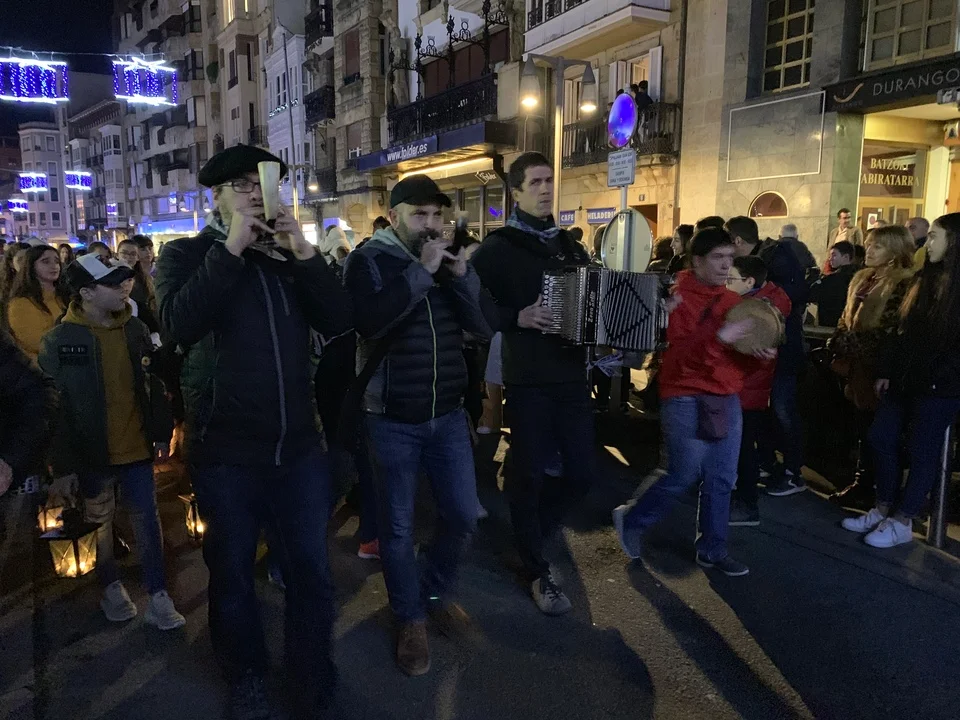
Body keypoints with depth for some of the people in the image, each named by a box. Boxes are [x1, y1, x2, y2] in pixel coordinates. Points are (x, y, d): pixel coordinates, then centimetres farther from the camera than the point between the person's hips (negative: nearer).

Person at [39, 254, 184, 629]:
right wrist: (63, 465, -11)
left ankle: (158, 597, 16)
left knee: (147, 519, 6)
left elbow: (154, 384, 8)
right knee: (99, 523, 15)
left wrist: (162, 432, 8)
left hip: (137, 447, 3)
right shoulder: (59, 341, -11)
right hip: (93, 454, -2)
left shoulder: (136, 329, 1)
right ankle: (111, 588, 35)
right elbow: (53, 406, -10)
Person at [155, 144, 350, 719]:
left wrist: (305, 253, -15)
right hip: (226, 449, -2)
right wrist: (231, 248, -21)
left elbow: (341, 321, -4)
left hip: (299, 443, 3)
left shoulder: (289, 254, 10)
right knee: (233, 571, 13)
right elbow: (179, 325, -20)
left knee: (312, 568, 9)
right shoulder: (186, 254, 0)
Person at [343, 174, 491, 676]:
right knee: (397, 526, 7)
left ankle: (436, 591, 36)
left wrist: (462, 276, -13)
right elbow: (367, 321, -26)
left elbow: (484, 327, 1)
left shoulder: (450, 256, 9)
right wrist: (421, 271, -24)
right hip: (392, 417, -4)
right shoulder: (369, 259, -6)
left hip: (449, 413, 4)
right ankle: (411, 620, 27)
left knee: (463, 515, 10)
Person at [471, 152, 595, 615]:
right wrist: (517, 318, -22)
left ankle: (529, 533, 33)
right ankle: (537, 571, 22)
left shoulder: (570, 245, 15)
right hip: (528, 379, -5)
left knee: (583, 472, 8)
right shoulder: (498, 247, -4)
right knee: (529, 473, 4)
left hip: (572, 375, 6)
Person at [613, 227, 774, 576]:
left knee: (721, 479, 9)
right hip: (686, 399, -6)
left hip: (727, 399, 6)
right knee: (684, 475, -4)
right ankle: (631, 519, 19)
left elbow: (741, 354, 18)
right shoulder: (678, 298, -9)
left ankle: (712, 550, 23)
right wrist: (718, 337, -31)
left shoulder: (734, 301, 10)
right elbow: (676, 353, -20)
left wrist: (759, 353, -3)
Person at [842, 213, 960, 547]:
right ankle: (883, 509, 22)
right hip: (905, 379, 7)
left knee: (922, 451, 3)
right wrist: (886, 370, 8)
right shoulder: (925, 278, 12)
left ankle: (902, 522, 14)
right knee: (881, 438, 9)